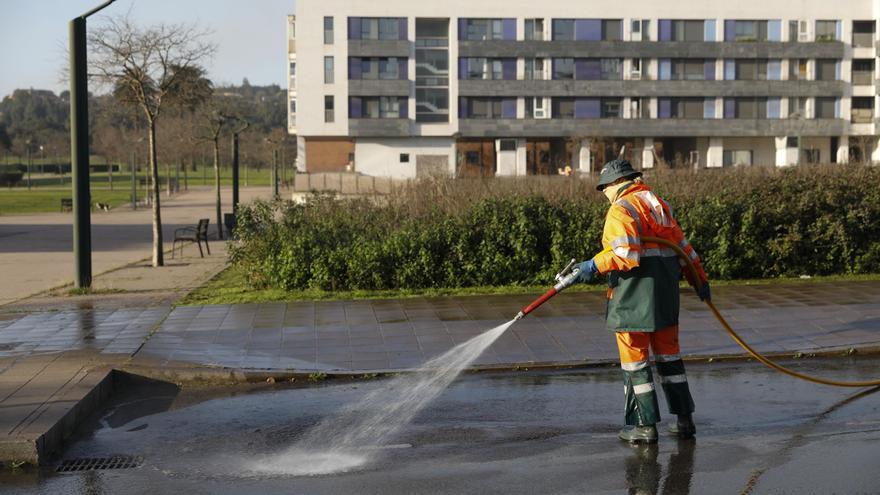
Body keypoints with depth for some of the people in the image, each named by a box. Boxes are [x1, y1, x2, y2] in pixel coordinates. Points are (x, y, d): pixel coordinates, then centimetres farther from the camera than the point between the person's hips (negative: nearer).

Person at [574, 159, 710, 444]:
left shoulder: (621, 210, -10)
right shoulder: (659, 204, 16)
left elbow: (626, 254, -22)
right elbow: (682, 246, 18)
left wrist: (595, 266, -14)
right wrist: (699, 280, 22)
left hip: (634, 297, -8)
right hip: (666, 294, 8)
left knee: (635, 358, 0)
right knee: (668, 354, 16)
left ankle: (645, 426, 4)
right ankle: (684, 419, 20)